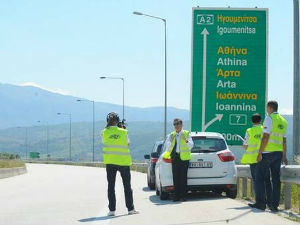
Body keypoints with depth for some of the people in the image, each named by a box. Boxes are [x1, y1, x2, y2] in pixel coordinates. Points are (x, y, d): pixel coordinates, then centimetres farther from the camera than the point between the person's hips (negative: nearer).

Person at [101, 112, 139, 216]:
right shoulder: (124, 132, -7)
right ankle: (130, 208, 13)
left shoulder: (104, 132, -6)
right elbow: (127, 143, 4)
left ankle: (112, 210, 0)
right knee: (127, 186, 10)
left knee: (111, 186, 5)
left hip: (110, 162, 1)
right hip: (124, 161, -1)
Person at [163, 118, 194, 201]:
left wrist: (186, 141, -23)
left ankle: (183, 196, -2)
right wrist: (170, 140, -13)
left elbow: (191, 145, -4)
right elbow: (167, 147, 5)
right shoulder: (171, 135, 13)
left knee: (183, 177, -5)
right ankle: (177, 196, 4)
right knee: (176, 178, 0)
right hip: (174, 157, 3)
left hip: (184, 157, -3)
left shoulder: (186, 134, 4)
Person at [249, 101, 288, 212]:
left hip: (267, 152, -7)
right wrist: (284, 156, 24)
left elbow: (265, 137, -15)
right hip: (278, 152, 7)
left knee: (260, 178, 1)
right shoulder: (283, 121, 14)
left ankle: (260, 203, -3)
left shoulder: (269, 118, -9)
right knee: (275, 179, 6)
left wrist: (260, 153, -14)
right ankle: (274, 205, 4)